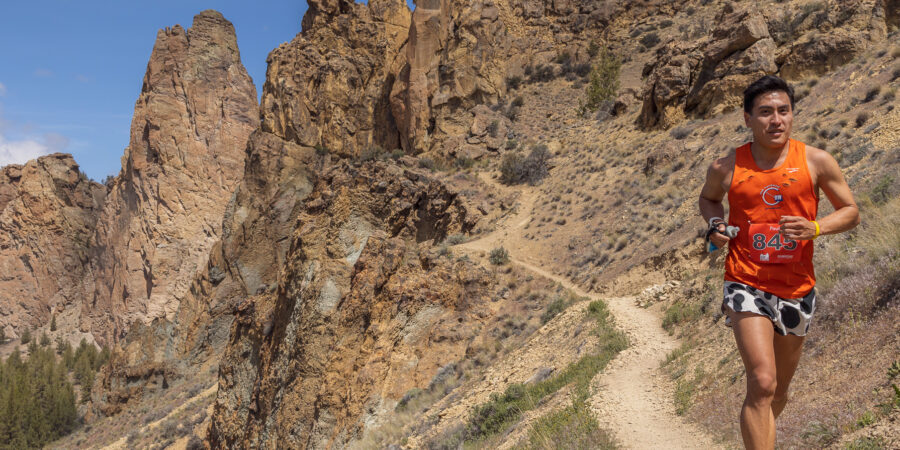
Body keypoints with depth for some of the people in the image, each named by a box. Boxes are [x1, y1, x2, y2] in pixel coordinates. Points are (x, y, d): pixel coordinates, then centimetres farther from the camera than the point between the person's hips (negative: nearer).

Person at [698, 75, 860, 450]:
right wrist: (715, 225, -6)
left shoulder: (816, 161, -4)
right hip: (747, 284, -3)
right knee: (762, 384, -19)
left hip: (797, 288, 3)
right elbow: (708, 197, 17)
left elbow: (851, 211, 5)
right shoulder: (726, 168, -5)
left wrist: (815, 228, -15)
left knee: (779, 387, 18)